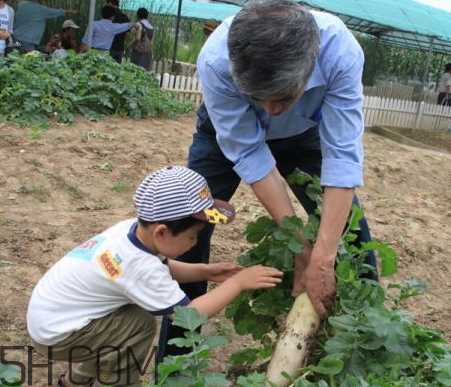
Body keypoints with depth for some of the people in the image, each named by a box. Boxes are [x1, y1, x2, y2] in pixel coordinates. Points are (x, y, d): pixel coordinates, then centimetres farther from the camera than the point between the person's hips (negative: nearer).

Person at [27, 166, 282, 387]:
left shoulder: (133, 228, -8)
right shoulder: (138, 265, -32)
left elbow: (162, 269, 10)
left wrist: (204, 272, -2)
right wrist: (238, 283, -23)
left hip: (50, 312, 9)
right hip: (54, 333, -8)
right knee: (142, 325, -17)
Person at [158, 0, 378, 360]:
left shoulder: (341, 52, -38)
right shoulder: (215, 60, -39)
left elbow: (343, 155, -36)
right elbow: (249, 154, -32)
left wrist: (322, 259, -40)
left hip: (303, 134, 1)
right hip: (230, 132, 0)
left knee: (349, 227, -3)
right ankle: (175, 360, 9)